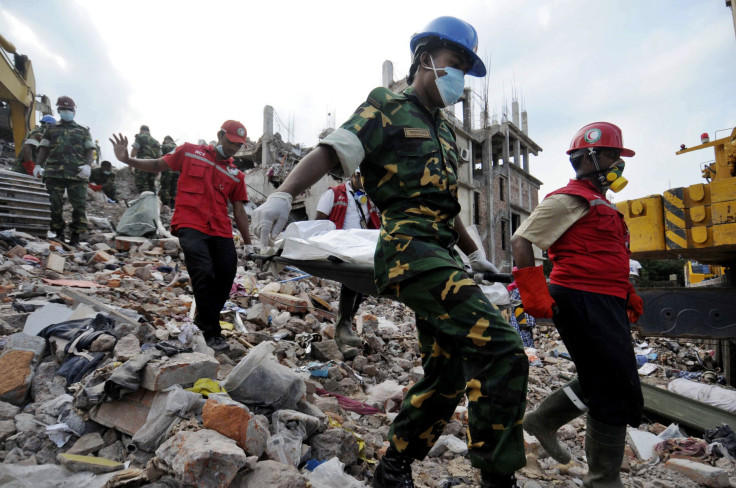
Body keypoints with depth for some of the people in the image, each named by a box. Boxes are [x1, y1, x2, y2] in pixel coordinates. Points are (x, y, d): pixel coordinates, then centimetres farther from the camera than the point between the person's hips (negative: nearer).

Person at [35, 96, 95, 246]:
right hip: (54, 173, 2)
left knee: (79, 205, -7)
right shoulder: (51, 129, 21)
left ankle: (75, 237, 0)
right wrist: (38, 165, 1)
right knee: (55, 205, 1)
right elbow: (44, 149, 16)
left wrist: (88, 165, -10)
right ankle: (58, 235, 11)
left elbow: (90, 150, 8)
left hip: (77, 174, -1)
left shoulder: (83, 131, 17)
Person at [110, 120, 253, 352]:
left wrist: (248, 244, 12)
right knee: (204, 273, -20)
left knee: (226, 277, 0)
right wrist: (127, 159, -1)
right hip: (191, 226, -4)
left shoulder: (236, 175, 15)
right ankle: (211, 332, -4)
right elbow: (157, 165, 14)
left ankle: (203, 320, 25)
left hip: (221, 232, 4)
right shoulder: (189, 152, 10)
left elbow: (239, 210, 15)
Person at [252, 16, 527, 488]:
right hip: (410, 246, -9)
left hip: (441, 255, 9)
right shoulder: (387, 108, 4)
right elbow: (330, 151, -11)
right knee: (502, 350, -21)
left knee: (447, 376, 11)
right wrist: (284, 193, -28)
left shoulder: (445, 131, 27)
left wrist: (474, 254, 34)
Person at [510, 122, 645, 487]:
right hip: (582, 302, -10)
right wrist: (535, 296, -19)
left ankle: (543, 420, 31)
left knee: (602, 380, 18)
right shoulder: (570, 199, -9)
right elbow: (521, 241, -16)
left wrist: (627, 295, 18)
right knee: (617, 392, -3)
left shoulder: (601, 203, 22)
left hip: (606, 305, 10)